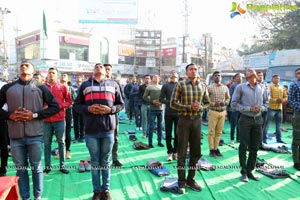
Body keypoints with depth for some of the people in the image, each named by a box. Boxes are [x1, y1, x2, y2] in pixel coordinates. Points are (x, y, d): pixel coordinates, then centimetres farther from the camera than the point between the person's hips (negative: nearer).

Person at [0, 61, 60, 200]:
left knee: (36, 167, 8)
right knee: (20, 169, 10)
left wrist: (35, 115, -10)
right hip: (15, 136, 2)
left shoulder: (40, 87, 4)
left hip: (35, 135, -1)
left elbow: (55, 107, 1)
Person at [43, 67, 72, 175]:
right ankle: (47, 166, 18)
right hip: (46, 119, 1)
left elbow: (69, 101, 5)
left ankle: (62, 165, 15)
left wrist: (60, 106, -10)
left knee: (61, 142, 6)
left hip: (59, 119, 0)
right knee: (46, 143, 6)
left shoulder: (63, 87, 3)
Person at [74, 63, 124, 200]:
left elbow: (121, 104, 9)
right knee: (95, 162, 11)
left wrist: (110, 109, -10)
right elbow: (76, 105, 8)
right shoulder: (85, 85, 8)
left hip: (108, 129, 0)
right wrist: (88, 109, -11)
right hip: (91, 130, 0)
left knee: (106, 161, 12)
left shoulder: (113, 84, 9)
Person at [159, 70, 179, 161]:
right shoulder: (166, 86, 4)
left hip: (179, 113, 1)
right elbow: (161, 99, 2)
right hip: (168, 113, 0)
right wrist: (170, 102, -13)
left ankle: (175, 152, 19)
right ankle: (170, 152, 17)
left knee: (177, 134, 7)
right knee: (168, 134, 6)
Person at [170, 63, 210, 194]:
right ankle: (181, 182, 17)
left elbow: (207, 103, 13)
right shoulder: (180, 85, -4)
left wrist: (200, 107, -10)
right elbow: (173, 103, -6)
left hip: (197, 120, 4)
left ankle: (191, 179, 26)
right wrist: (189, 107, -16)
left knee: (196, 152, 10)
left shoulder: (203, 86, 7)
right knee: (182, 153, 4)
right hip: (184, 120, -4)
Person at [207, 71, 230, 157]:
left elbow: (228, 98, 15)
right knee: (211, 131, -1)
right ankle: (211, 149, 9)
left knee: (219, 132, 8)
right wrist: (213, 104, -18)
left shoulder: (225, 88, 8)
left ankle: (216, 148, 19)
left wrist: (225, 103, -6)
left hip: (222, 112, 4)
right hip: (213, 111, -4)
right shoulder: (209, 87, -3)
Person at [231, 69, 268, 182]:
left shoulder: (262, 88, 7)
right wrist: (249, 108, -15)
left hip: (258, 119, 4)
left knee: (254, 147, 11)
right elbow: (234, 104, -7)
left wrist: (261, 108, -7)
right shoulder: (240, 87, -5)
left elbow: (266, 102, 15)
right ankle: (244, 172, 16)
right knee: (243, 147, 3)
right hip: (245, 119, -4)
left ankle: (250, 171, 25)